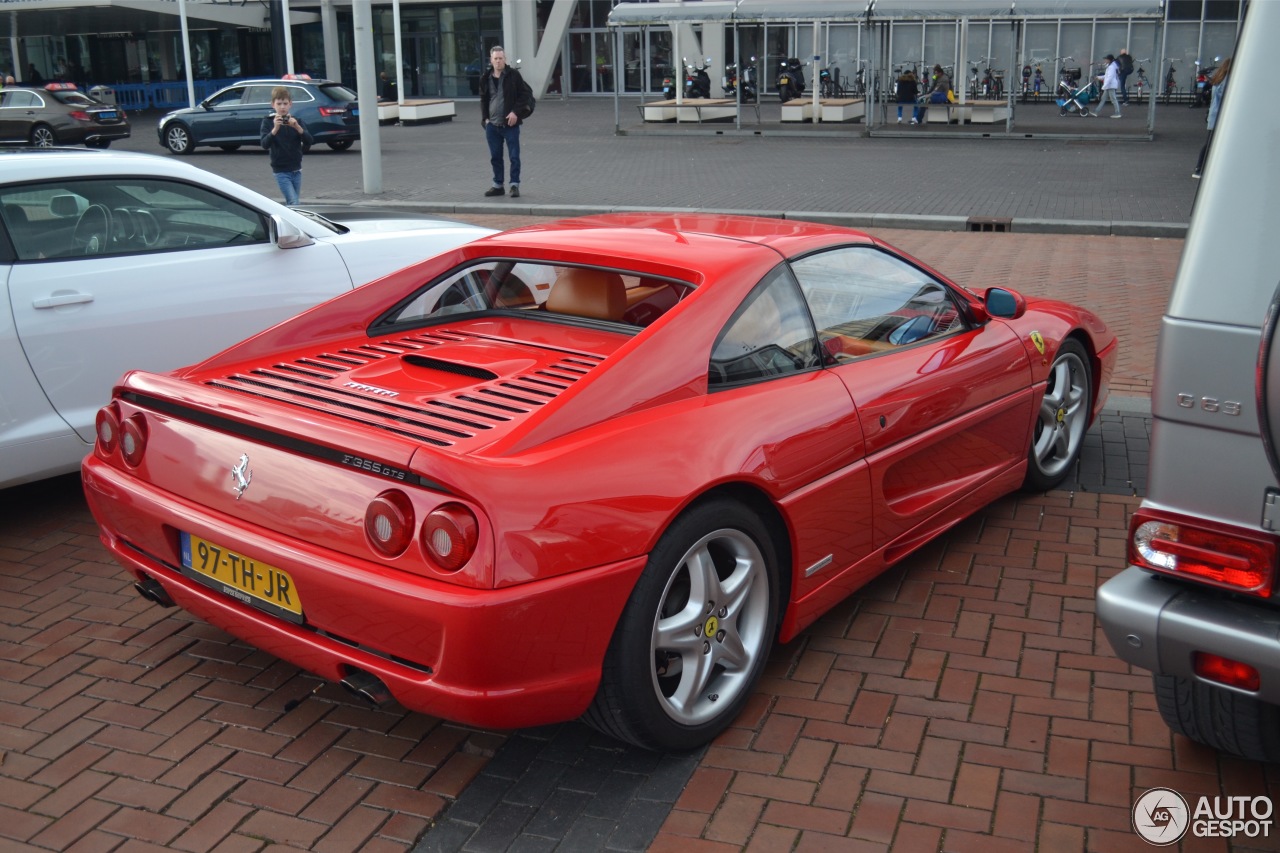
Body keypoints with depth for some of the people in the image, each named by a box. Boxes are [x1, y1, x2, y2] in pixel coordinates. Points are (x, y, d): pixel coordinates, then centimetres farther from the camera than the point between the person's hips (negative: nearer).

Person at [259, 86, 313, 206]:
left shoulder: (296, 121, 5)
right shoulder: (268, 121, -2)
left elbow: (309, 141, -8)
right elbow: (265, 144, -16)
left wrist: (297, 127, -25)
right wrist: (275, 129, -31)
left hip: (296, 170, 4)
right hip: (281, 171, -3)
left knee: (290, 204, 10)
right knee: (294, 204, -15)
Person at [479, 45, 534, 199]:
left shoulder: (513, 75, -4)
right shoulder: (487, 78, 9)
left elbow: (526, 94, -6)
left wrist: (516, 112, -14)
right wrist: (485, 118, 6)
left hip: (510, 124, -4)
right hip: (492, 125, 5)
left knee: (514, 156, -2)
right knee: (495, 157, 10)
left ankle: (515, 185, 5)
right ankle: (498, 185, 20)